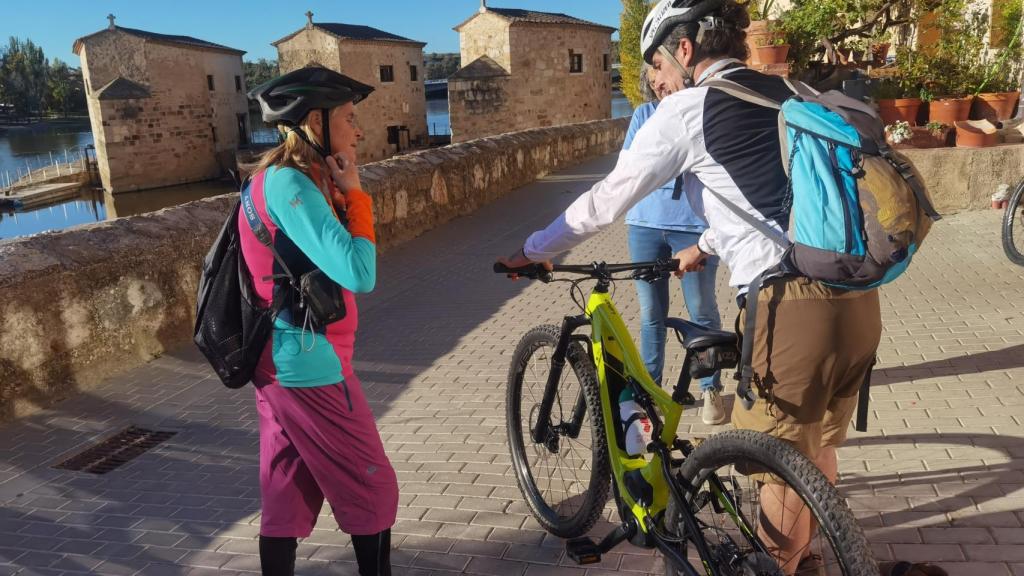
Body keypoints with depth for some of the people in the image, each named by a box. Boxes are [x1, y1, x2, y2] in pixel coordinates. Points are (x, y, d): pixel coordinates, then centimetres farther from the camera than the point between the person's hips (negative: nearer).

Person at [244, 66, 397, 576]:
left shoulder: (280, 178, 11)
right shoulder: (289, 183, -20)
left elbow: (332, 260, 12)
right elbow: (359, 274, -28)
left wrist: (339, 194, -1)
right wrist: (354, 194, -17)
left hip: (278, 363, 10)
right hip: (310, 365, -10)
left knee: (286, 495, 17)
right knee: (372, 490, 7)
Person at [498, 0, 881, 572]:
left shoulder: (687, 109, -4)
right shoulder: (789, 93, 17)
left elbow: (605, 200, 1)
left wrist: (532, 252, 15)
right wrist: (705, 246, 44)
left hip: (793, 307, -8)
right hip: (859, 299, 8)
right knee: (818, 448, 26)